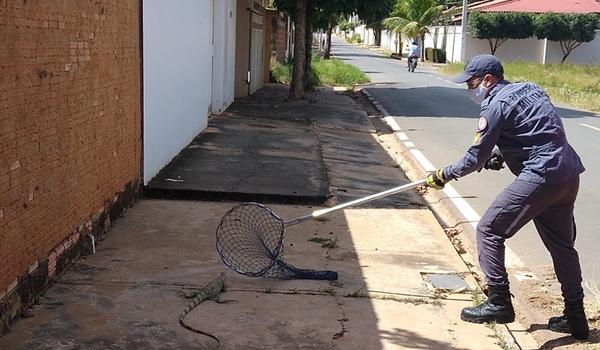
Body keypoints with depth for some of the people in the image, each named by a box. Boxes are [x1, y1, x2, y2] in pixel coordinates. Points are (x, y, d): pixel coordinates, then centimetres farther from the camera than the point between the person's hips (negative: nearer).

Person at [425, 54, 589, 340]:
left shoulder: (496, 105, -8)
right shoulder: (530, 89, 18)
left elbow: (476, 158, -8)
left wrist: (445, 175, 5)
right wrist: (502, 154, 17)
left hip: (540, 177, -9)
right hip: (569, 174, 9)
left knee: (489, 230, 0)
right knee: (561, 244, 19)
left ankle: (499, 303, 3)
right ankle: (575, 317, 28)